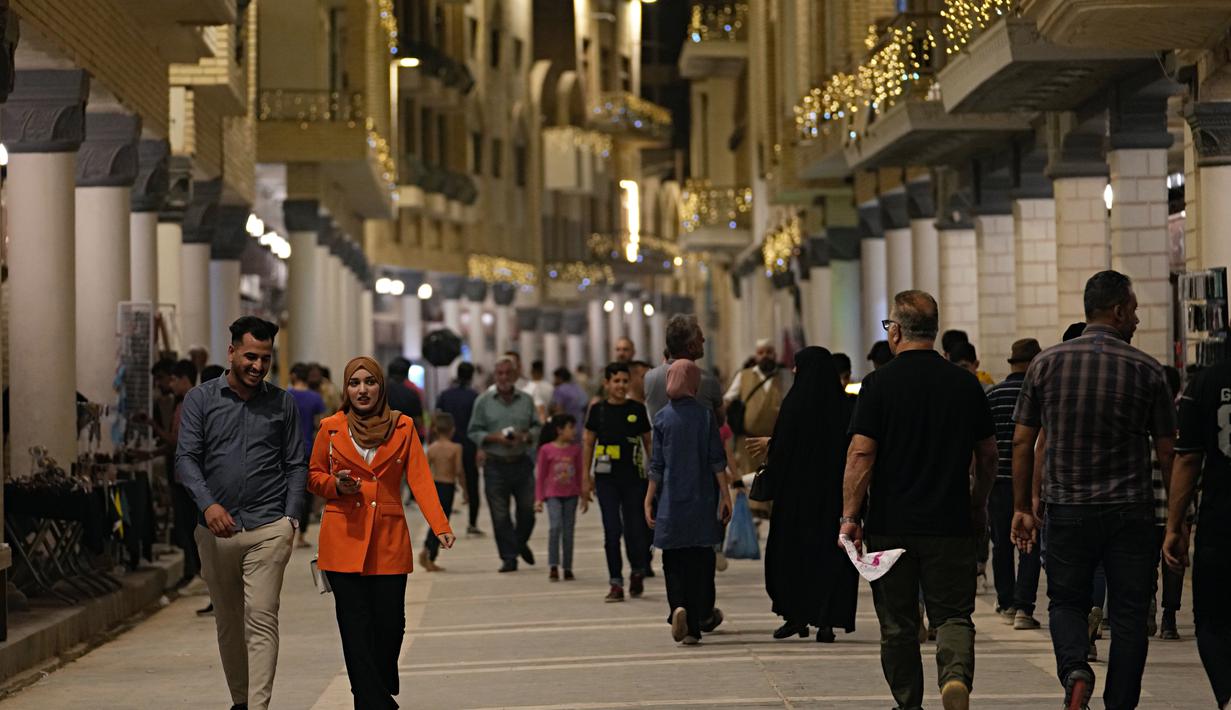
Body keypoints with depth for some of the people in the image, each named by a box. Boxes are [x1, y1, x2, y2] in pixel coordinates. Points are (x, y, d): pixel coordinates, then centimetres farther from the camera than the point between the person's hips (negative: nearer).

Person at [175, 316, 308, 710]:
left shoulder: (282, 403, 8)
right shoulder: (201, 399, 5)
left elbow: (296, 464, 10)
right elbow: (186, 458, -3)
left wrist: (291, 518, -2)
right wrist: (208, 504, -19)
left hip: (268, 529, -1)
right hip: (216, 528, 1)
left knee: (261, 621, -11)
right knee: (228, 622, 11)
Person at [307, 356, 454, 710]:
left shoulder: (403, 427, 5)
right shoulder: (331, 429, 5)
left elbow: (420, 479, -4)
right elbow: (314, 476, 15)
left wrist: (440, 525, -17)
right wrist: (337, 486, -9)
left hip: (389, 540, 1)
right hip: (344, 539, -1)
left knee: (391, 625, 1)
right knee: (356, 628, -6)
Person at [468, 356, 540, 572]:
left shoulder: (527, 400, 7)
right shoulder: (483, 401, 2)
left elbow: (537, 427, 11)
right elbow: (473, 432, 3)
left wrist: (526, 436, -11)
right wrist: (495, 437, -13)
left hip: (522, 463, 2)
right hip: (495, 465, -1)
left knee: (528, 509, 5)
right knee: (500, 515, -1)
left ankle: (520, 543, 34)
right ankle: (509, 557, 8)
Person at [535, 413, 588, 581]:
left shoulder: (575, 449, 4)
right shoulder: (546, 450, -4)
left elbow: (580, 474, 11)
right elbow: (540, 475, 0)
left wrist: (584, 496, 11)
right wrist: (539, 498, -2)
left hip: (571, 495, 3)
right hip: (553, 494, -3)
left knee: (568, 531, 6)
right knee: (555, 526, -18)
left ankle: (568, 568, 14)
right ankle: (553, 566, -12)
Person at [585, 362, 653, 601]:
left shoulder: (637, 410, 3)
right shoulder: (598, 410, 3)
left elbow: (648, 442, 9)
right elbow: (589, 443, 8)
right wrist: (586, 475, 4)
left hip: (633, 476, 0)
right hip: (606, 477, 0)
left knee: (634, 528, 2)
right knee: (612, 530, -3)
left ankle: (637, 571, 29)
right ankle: (616, 583, 1)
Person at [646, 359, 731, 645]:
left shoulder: (662, 418, -2)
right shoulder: (705, 415, -3)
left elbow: (657, 465, -1)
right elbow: (717, 460, -3)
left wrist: (649, 500, 5)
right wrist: (725, 495, 2)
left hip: (671, 502, 0)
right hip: (702, 500, 0)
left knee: (673, 562, 5)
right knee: (700, 561, 10)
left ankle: (678, 608, -20)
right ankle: (698, 621, 16)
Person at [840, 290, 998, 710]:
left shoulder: (879, 384, -7)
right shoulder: (965, 384, 3)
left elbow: (861, 454, -11)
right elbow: (988, 454, 10)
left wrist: (850, 517, -7)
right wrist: (978, 505, 24)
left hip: (891, 525, -2)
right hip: (950, 524, 2)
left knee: (898, 624, 10)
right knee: (953, 614, 3)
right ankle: (956, 675, -23)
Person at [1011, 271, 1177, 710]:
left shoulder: (1047, 364, 0)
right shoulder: (1146, 370, -4)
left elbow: (1022, 442, 2)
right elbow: (1167, 451, -1)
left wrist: (1021, 508, 10)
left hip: (1067, 509, 1)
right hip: (1129, 510, -1)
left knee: (1066, 601, 15)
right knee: (1128, 613, 8)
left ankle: (1075, 670, -11)